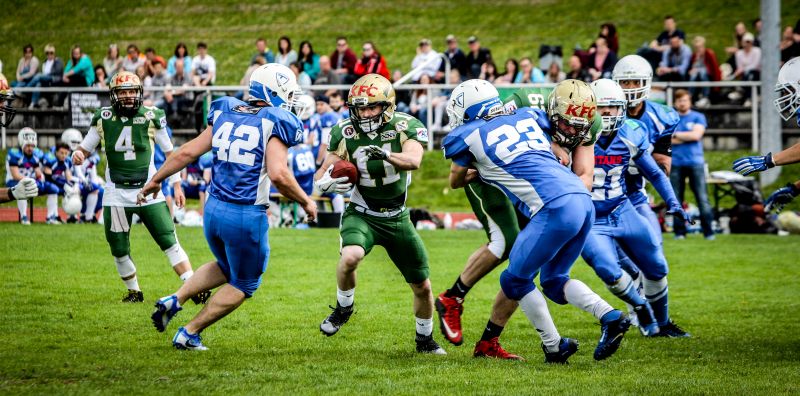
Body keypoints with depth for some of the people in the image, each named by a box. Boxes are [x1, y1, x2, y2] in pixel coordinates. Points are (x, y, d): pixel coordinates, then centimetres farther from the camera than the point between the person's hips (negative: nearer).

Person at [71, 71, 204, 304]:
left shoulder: (152, 117, -3)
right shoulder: (103, 119, -1)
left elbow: (169, 152, 6)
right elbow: (85, 147, 10)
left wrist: (177, 185, 4)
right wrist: (78, 155, -14)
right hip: (116, 195, 2)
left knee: (170, 242, -9)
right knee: (119, 251, 8)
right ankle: (134, 291, 29)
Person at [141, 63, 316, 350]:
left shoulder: (225, 114, 8)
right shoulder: (275, 124, -10)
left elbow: (188, 152, 9)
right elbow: (278, 174, -22)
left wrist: (156, 179, 21)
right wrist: (306, 202, -7)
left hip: (213, 209, 6)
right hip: (247, 217, -6)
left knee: (226, 268, 32)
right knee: (243, 286, 18)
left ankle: (175, 300, 14)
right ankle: (189, 333, 17)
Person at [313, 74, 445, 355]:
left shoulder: (406, 127, -13)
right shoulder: (345, 133, -10)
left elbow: (414, 160, -33)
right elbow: (321, 175, -4)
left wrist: (386, 155, -52)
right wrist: (328, 182, -29)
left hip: (398, 219, 1)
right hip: (361, 215, -1)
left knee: (422, 287, 7)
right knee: (350, 257, -34)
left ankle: (425, 340, 34)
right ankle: (343, 308, -6)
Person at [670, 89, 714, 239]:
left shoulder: (698, 117, 8)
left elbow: (696, 135, -7)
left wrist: (676, 134, -3)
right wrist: (687, 137, -6)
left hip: (695, 163, -2)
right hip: (676, 164, 2)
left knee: (702, 197, -7)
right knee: (676, 199, 0)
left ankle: (708, 231, -5)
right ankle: (679, 231, 6)